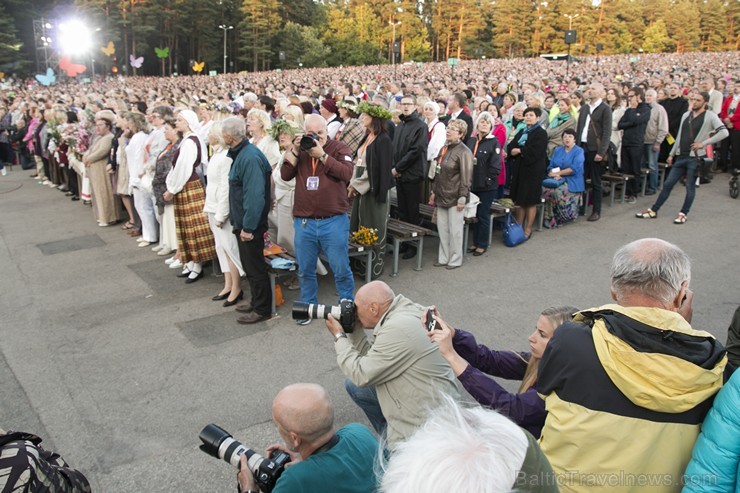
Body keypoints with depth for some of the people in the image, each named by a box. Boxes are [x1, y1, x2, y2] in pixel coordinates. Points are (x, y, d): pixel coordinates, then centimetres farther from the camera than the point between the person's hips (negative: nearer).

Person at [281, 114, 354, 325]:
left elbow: (347, 174, -17)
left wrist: (322, 155, -20)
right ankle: (308, 306, 31)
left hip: (334, 220, -3)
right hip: (303, 221, 4)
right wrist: (295, 151, -10)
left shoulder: (339, 148, -1)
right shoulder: (299, 149, 10)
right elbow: (285, 175, -1)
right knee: (305, 269, 14)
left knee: (341, 269, 5)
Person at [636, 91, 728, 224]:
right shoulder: (686, 115, 12)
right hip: (681, 156, 5)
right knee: (668, 184, 6)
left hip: (695, 157, -5)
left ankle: (683, 213, 14)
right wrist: (672, 154, 14)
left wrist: (703, 143, -17)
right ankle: (653, 211, 10)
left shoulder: (710, 116, -6)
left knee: (690, 187, 3)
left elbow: (724, 132, -17)